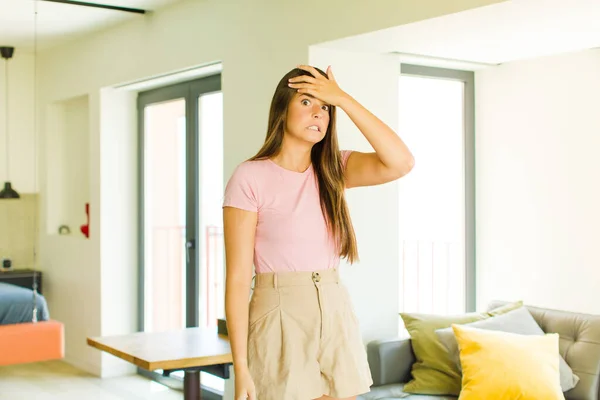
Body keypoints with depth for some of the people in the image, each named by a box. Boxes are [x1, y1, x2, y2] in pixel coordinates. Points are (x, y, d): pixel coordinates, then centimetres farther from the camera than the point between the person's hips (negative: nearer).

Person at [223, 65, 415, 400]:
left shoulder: (334, 169, 6)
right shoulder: (250, 178, -8)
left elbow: (401, 162, -12)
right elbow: (238, 278, -11)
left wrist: (343, 98, -12)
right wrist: (241, 367, -15)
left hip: (337, 318, 5)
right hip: (281, 322, -5)